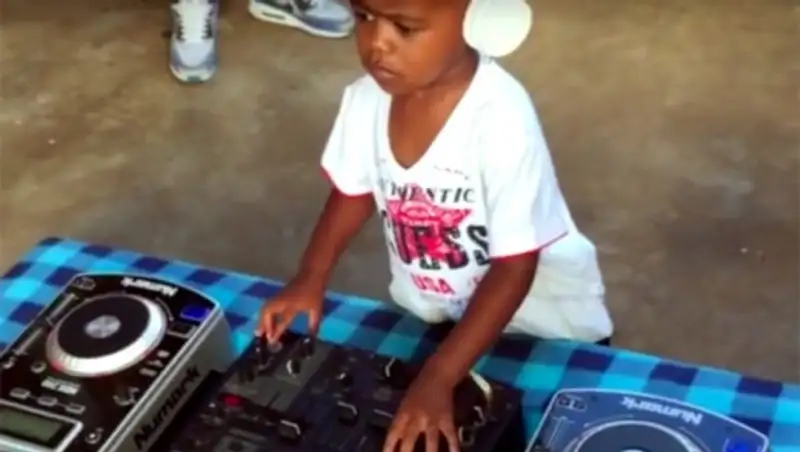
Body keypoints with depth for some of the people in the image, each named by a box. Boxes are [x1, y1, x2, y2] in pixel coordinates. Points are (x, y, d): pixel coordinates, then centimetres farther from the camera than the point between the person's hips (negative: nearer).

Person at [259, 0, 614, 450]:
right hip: (432, 312, 5)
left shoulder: (502, 118, -35)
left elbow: (514, 268, -30)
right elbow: (355, 192, 1)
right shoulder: (366, 98, -18)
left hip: (540, 320, -4)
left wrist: (437, 378, -36)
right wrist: (311, 278, -12)